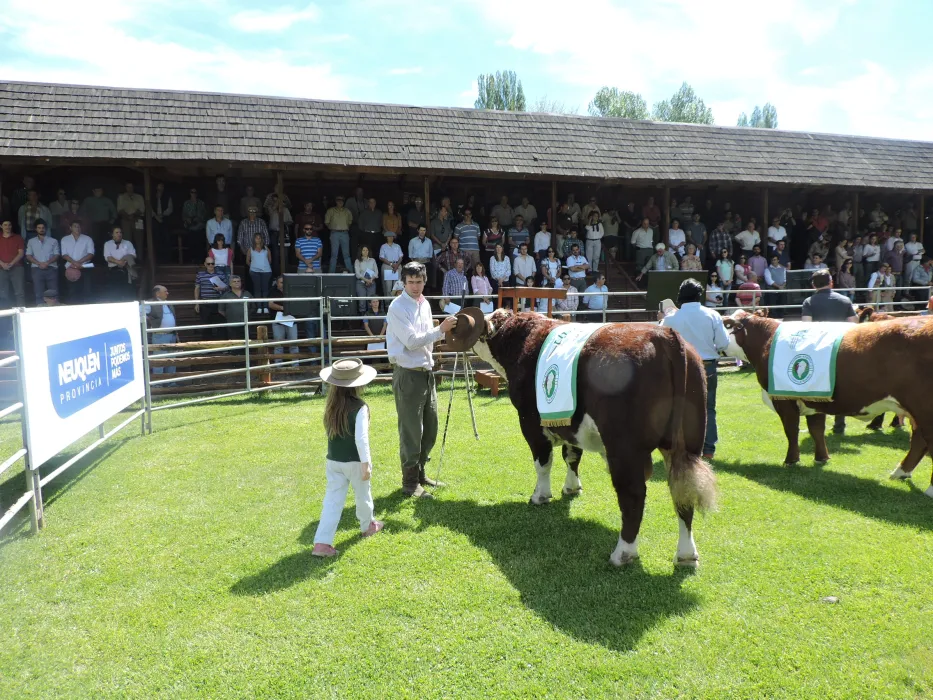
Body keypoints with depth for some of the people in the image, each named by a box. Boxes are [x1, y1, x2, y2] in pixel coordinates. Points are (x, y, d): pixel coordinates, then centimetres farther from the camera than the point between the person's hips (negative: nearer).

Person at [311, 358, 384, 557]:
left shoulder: (331, 406, 1)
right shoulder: (359, 407, -18)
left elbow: (328, 433, 12)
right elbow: (361, 438, -24)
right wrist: (366, 463, -20)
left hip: (333, 461, 5)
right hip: (354, 461, -5)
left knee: (332, 500, 6)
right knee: (363, 495, 19)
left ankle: (322, 542, -1)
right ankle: (367, 526, 42)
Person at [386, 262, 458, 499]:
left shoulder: (425, 304, 12)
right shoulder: (397, 307, -13)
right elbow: (411, 341, -18)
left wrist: (445, 331, 4)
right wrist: (440, 330, -20)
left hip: (426, 372, 8)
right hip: (408, 375, -8)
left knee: (430, 428, 15)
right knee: (411, 431, -1)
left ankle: (419, 473, 31)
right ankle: (410, 483, 10)